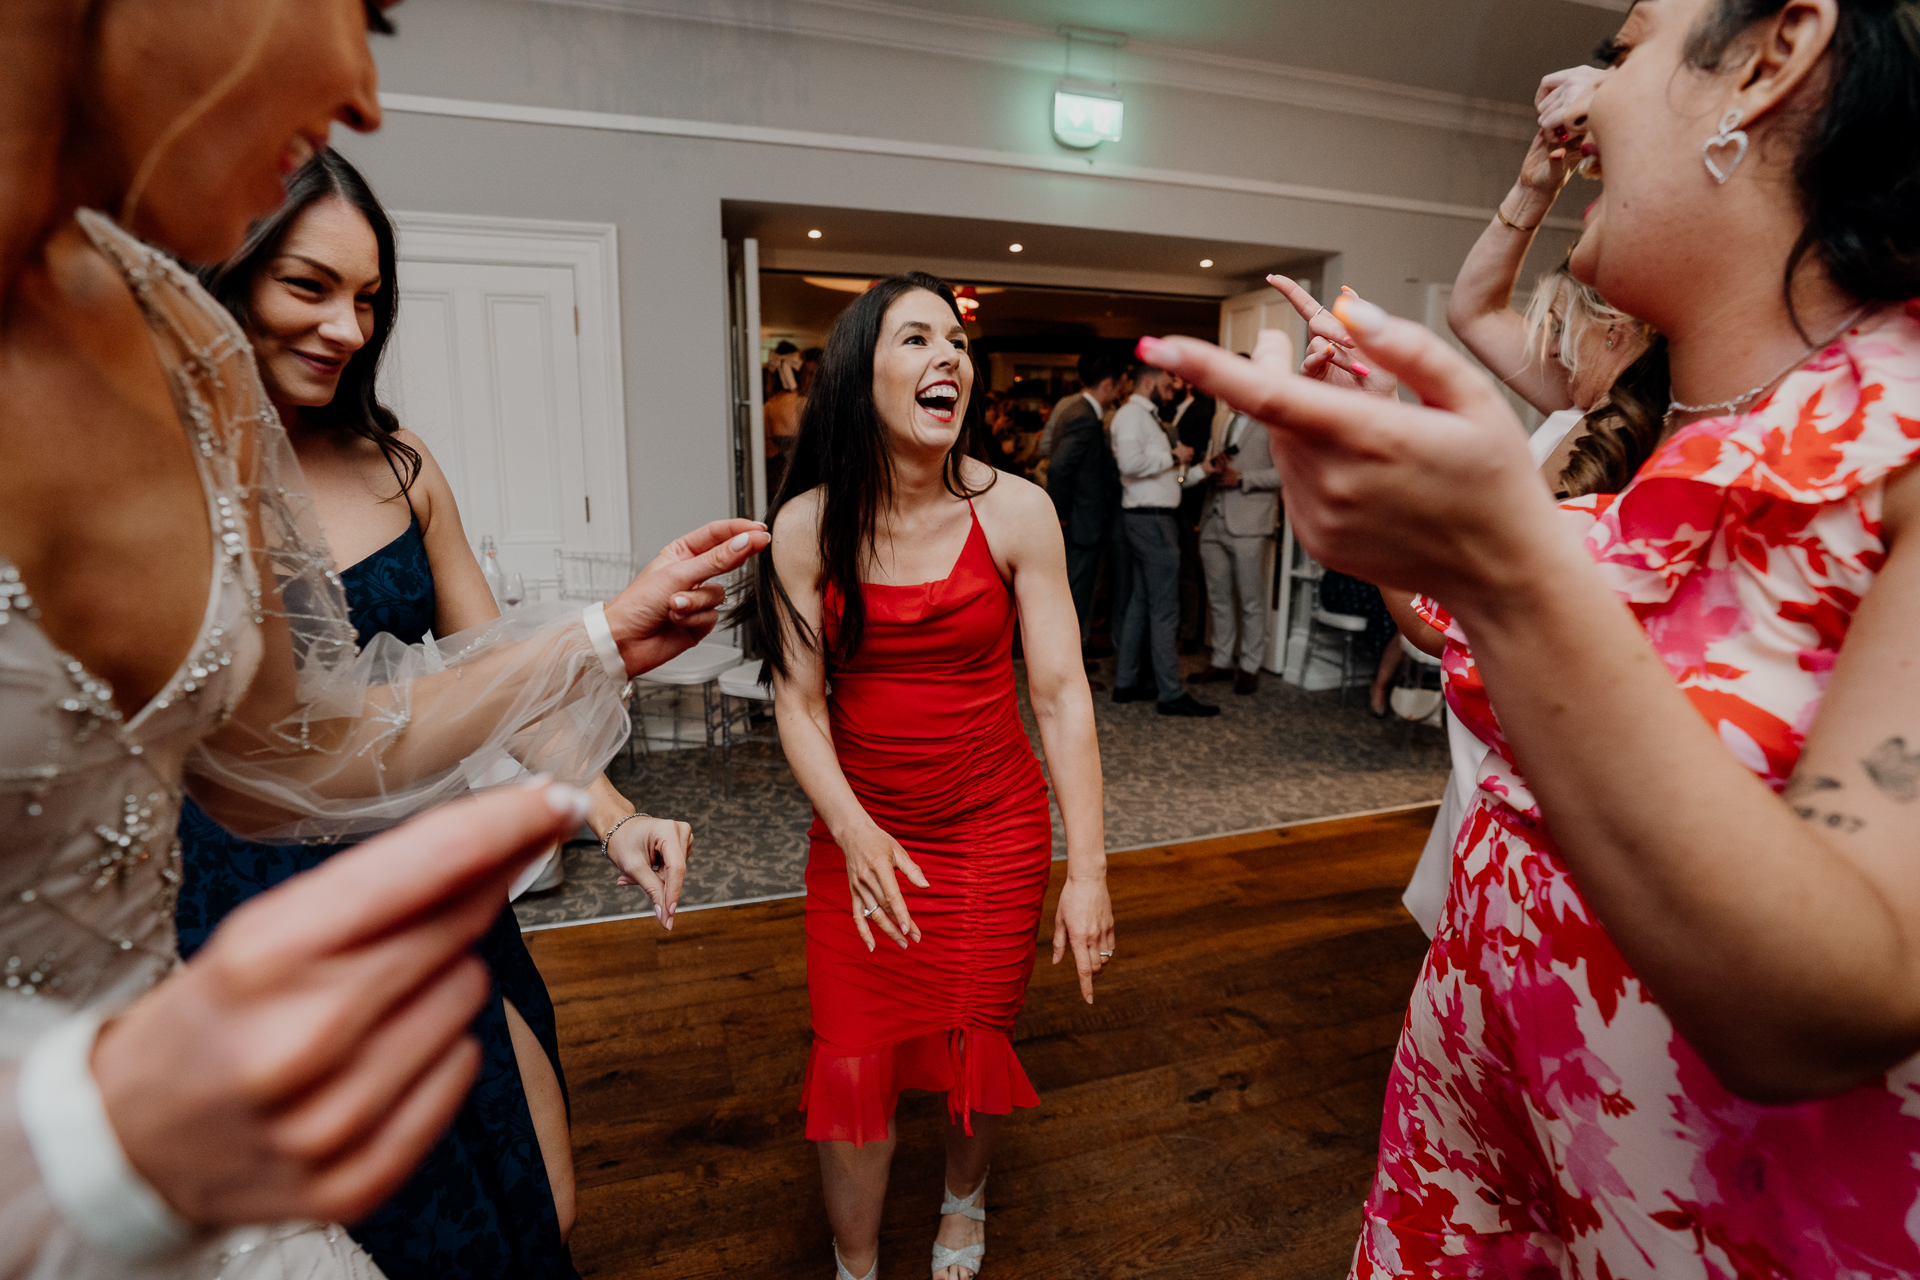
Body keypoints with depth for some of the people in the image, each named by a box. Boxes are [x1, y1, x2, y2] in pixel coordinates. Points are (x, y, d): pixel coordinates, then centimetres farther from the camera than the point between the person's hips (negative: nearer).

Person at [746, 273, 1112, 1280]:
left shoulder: (1016, 512, -12)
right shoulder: (806, 526, -9)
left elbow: (1062, 693, -11)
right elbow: (799, 704, -6)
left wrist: (1087, 870, -13)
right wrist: (853, 830, -20)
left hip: (997, 827, 0)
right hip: (860, 829, 1)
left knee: (978, 1045, 14)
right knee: (851, 1063, 5)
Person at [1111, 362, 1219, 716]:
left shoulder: (1147, 418, 24)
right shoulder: (1131, 414, -8)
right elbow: (1130, 463, -25)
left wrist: (1200, 470, 11)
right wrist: (1173, 456, -13)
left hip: (1154, 519, 11)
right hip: (1150, 519, -11)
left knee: (1140, 603, 12)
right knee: (1164, 608, -8)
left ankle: (1126, 682, 19)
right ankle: (1170, 693, -4)